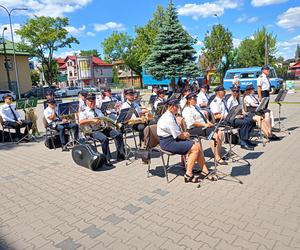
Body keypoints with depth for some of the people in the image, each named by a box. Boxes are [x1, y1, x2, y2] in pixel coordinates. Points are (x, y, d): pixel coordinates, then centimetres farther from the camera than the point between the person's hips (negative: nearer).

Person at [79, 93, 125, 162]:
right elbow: (81, 123, -14)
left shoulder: (98, 110, 27)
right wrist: (92, 120, -24)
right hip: (93, 131, -6)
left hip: (104, 128, 6)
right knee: (104, 139, -36)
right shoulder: (83, 112, 4)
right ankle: (107, 159, -24)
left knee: (118, 134, -16)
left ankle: (121, 155, -12)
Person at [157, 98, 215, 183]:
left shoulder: (171, 116, 12)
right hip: (168, 142, -10)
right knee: (195, 148, -16)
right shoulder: (168, 119, -21)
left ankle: (205, 171, 6)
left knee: (197, 146, 0)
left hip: (173, 139, 10)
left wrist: (183, 133, 2)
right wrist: (185, 135, 1)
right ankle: (188, 175, -10)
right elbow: (178, 135, -18)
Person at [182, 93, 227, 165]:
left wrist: (208, 122, 4)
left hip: (204, 126, 9)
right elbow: (192, 123, -17)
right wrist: (204, 124, -18)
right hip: (194, 129, -9)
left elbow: (203, 117, 23)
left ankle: (219, 154, 0)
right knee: (215, 136, -23)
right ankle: (217, 158, -16)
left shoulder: (197, 107, 21)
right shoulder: (187, 110, -9)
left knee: (220, 133, -7)